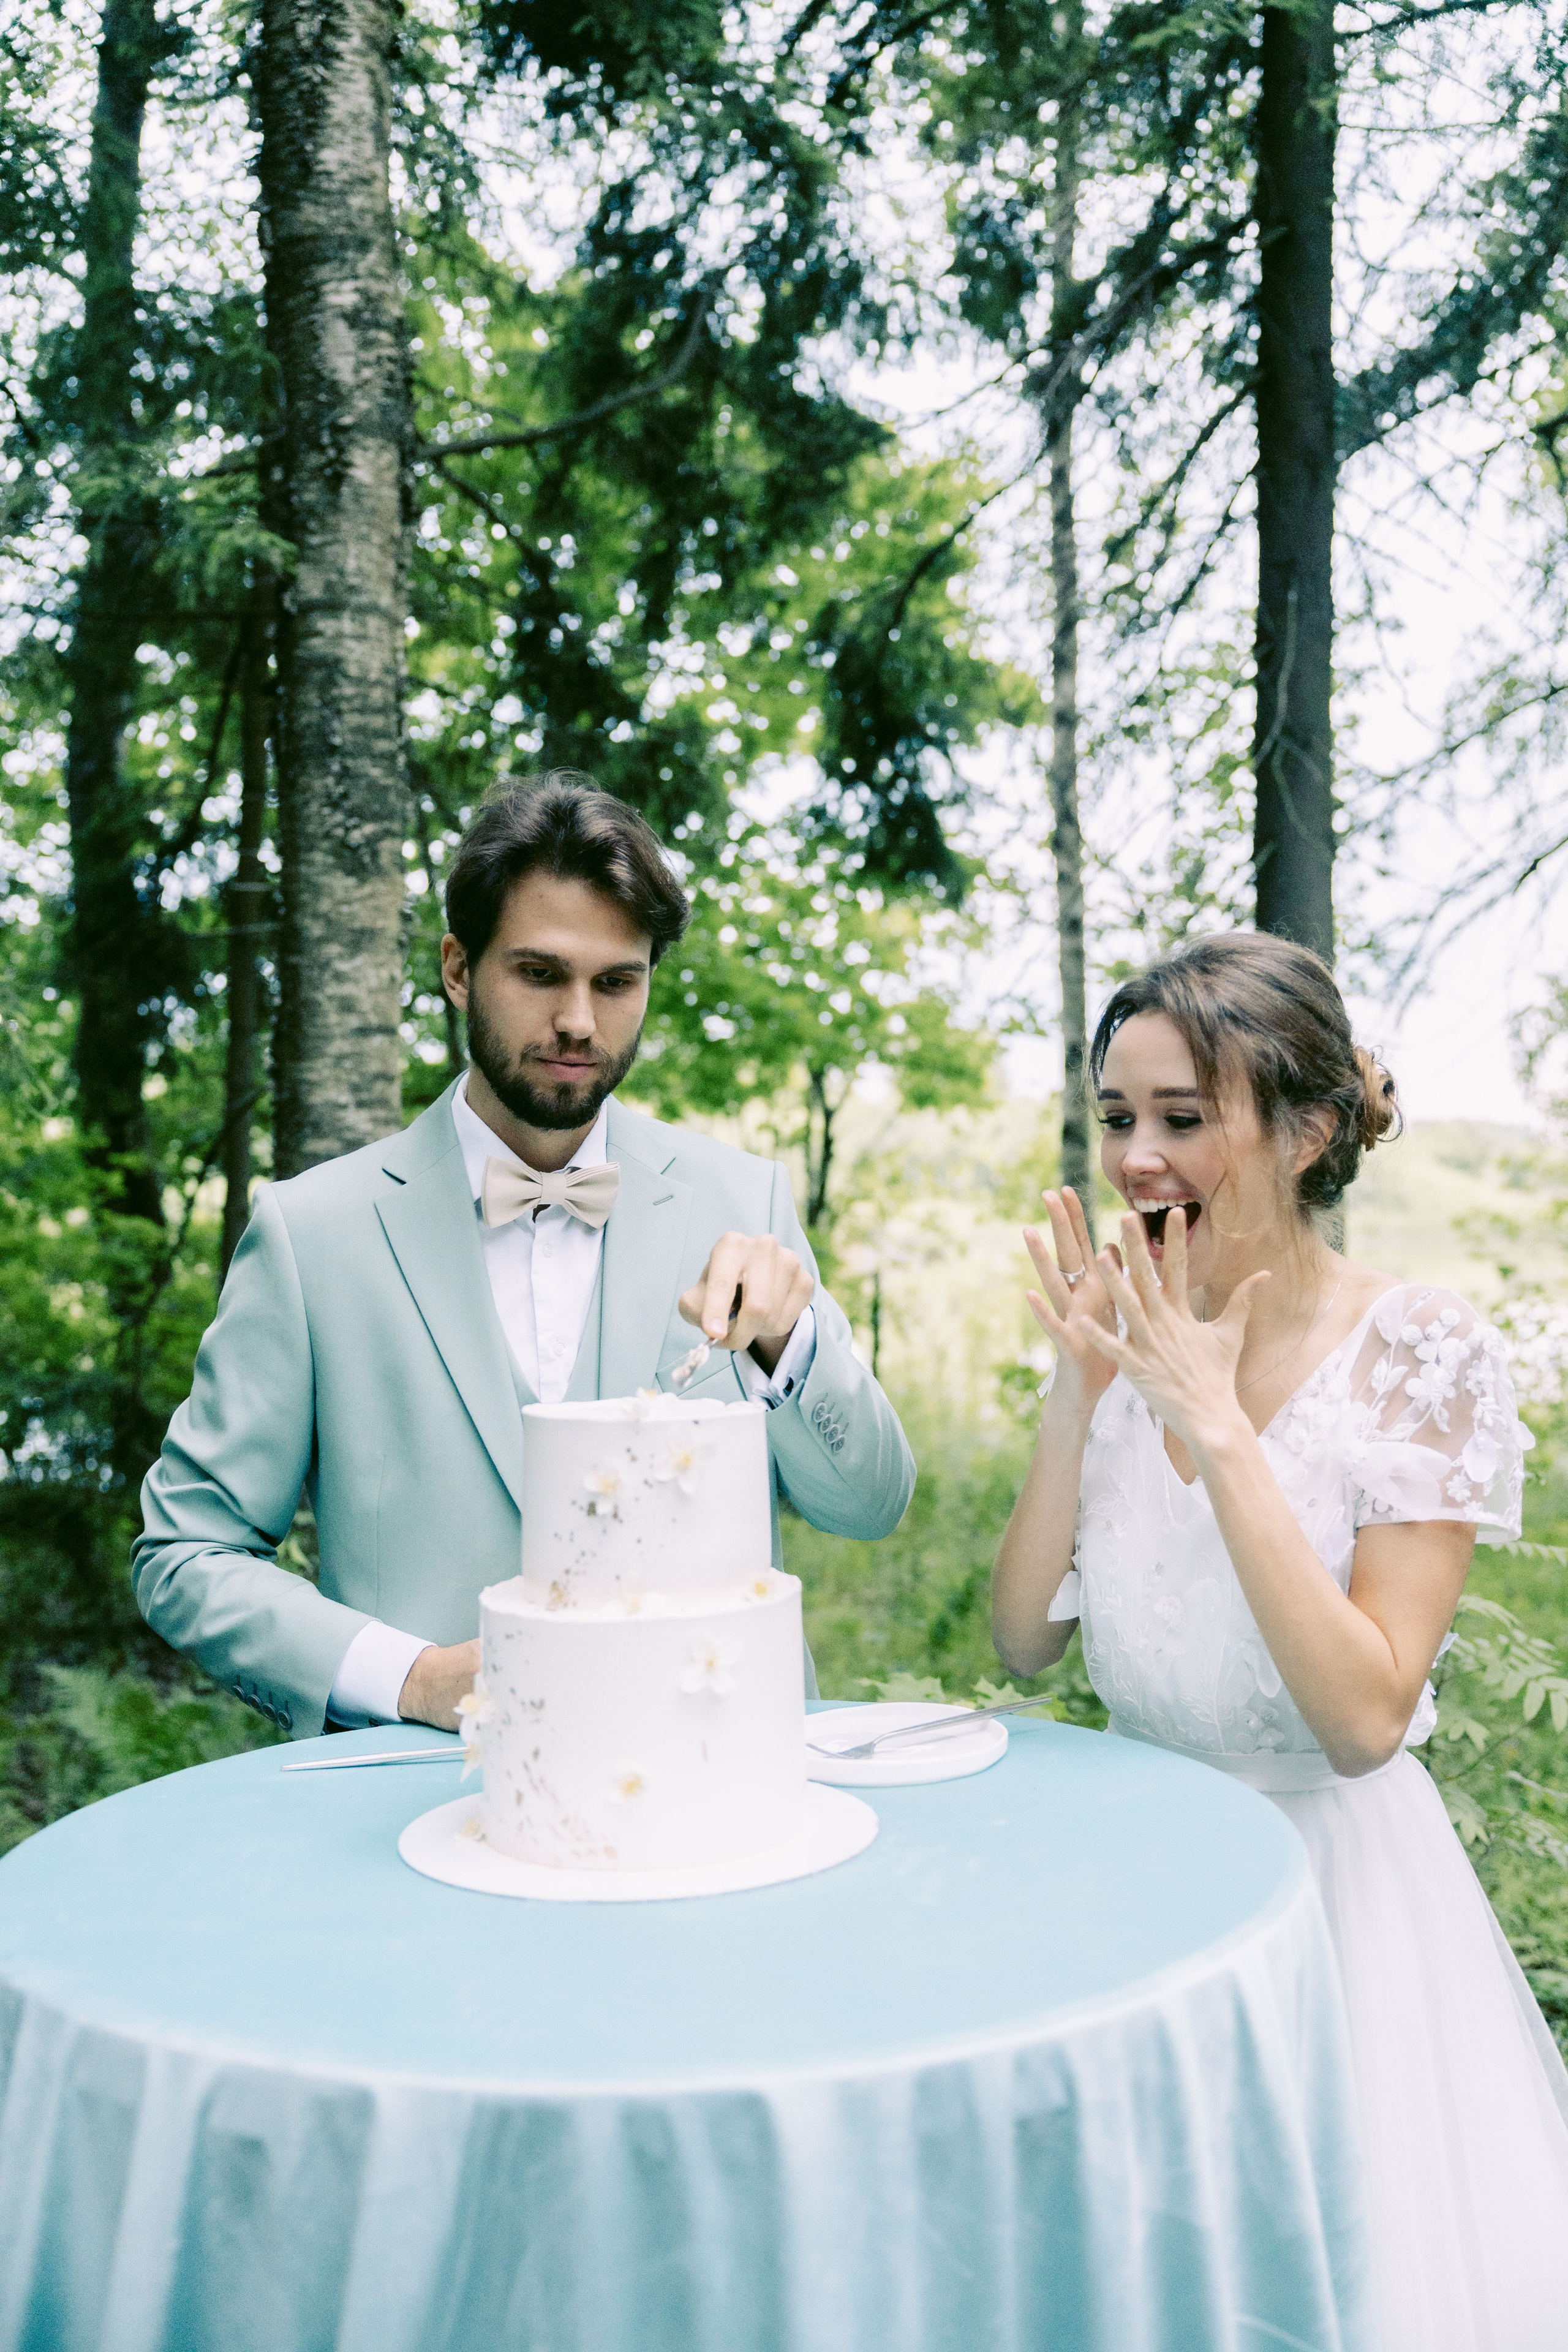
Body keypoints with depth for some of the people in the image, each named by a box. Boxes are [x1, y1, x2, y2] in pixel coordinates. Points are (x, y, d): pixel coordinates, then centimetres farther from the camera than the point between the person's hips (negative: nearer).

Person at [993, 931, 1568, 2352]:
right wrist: (1077, 1395, -16)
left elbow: (1365, 1717, -24)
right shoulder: (1135, 1335, -4)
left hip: (1333, 1873, -4)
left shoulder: (1424, 1355, -17)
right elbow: (1023, 1643, -4)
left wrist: (1219, 1432, -28)